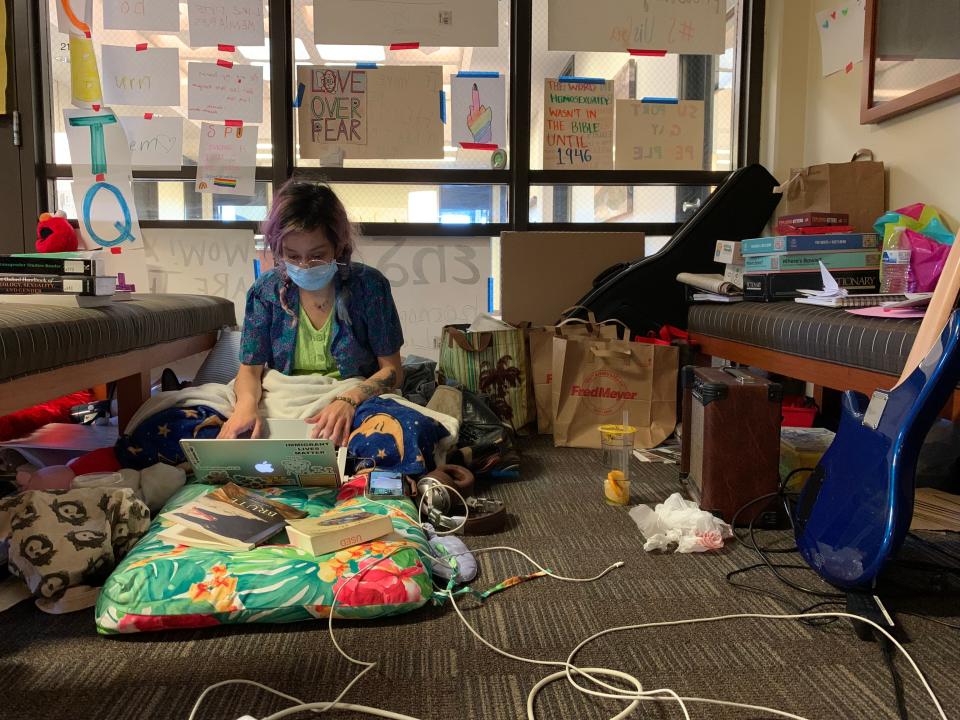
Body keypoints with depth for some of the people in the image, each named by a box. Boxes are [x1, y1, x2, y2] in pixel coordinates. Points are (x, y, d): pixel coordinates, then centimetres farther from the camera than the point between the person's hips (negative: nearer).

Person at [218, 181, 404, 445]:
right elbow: (250, 369, 2)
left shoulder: (368, 285, -8)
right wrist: (247, 403, -22)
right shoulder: (265, 290, -1)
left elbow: (391, 370, -5)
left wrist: (349, 400, -25)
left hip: (356, 401, -2)